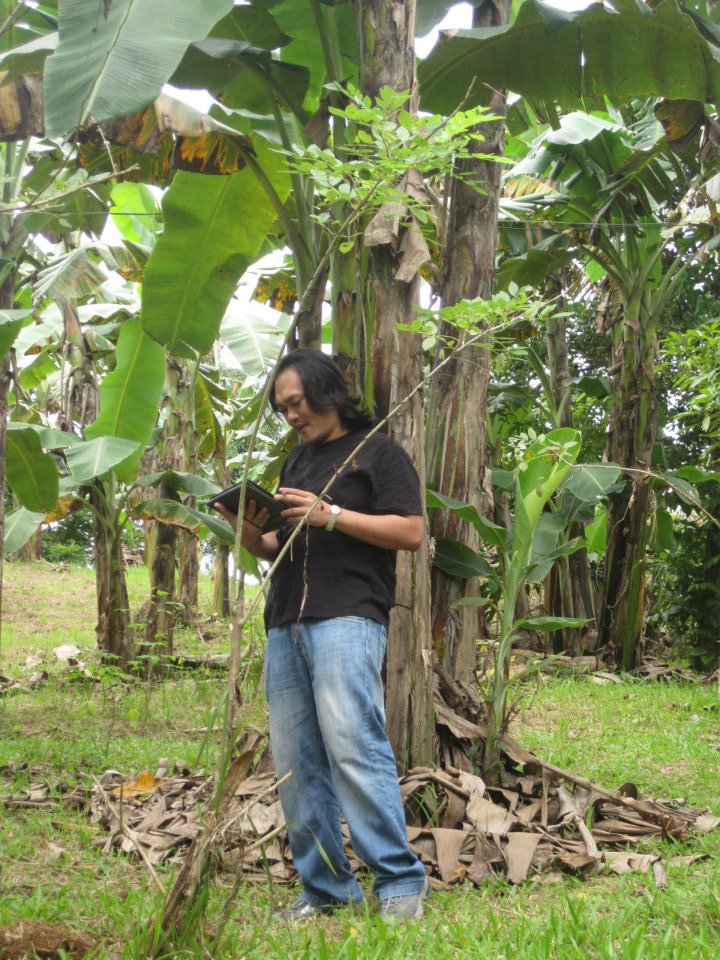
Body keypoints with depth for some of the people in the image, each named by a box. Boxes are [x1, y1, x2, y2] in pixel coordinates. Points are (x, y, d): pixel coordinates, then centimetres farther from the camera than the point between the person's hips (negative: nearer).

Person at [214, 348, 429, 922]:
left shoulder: (377, 452, 6)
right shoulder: (298, 461, 26)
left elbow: (412, 532, -5)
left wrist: (329, 515, -12)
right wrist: (252, 536, 6)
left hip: (346, 620, -7)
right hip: (285, 626, 7)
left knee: (353, 747, -17)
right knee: (296, 766, 2)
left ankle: (400, 881, -10)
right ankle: (325, 889, 8)